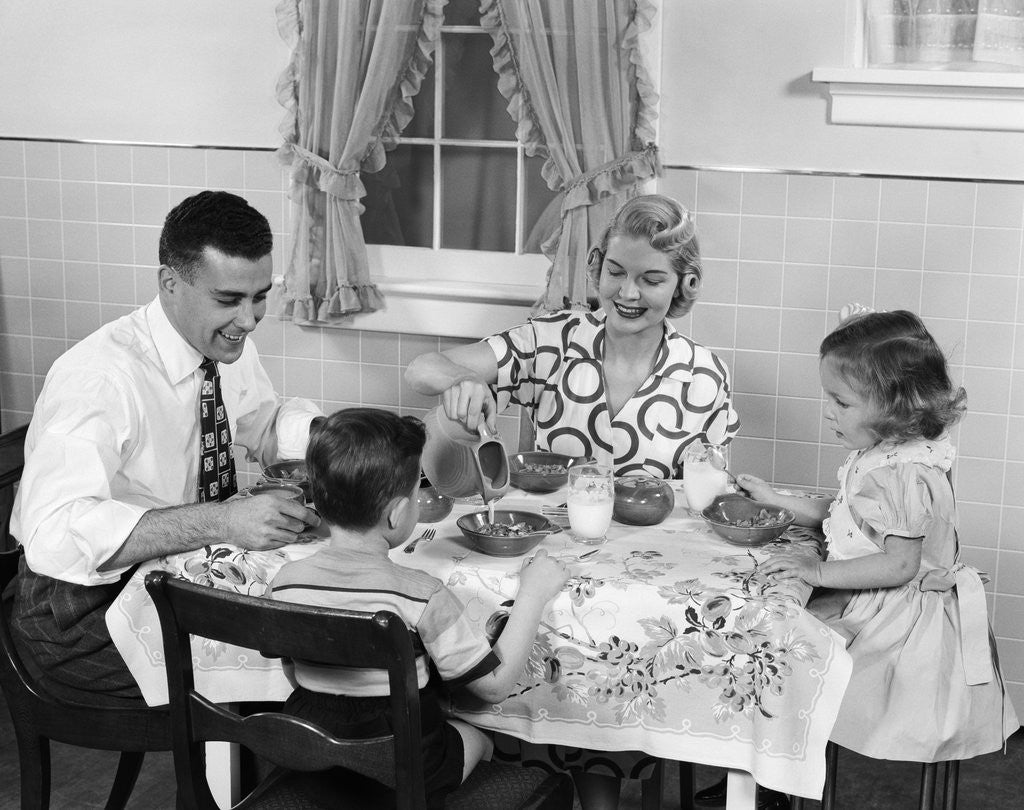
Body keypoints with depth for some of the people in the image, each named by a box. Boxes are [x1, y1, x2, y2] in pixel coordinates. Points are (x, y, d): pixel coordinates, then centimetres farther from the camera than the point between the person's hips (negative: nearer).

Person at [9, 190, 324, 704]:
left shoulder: (228, 344, -2)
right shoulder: (100, 377, -27)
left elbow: (264, 427, 16)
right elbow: (55, 534, -38)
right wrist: (221, 522, -44)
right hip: (85, 609, -8)